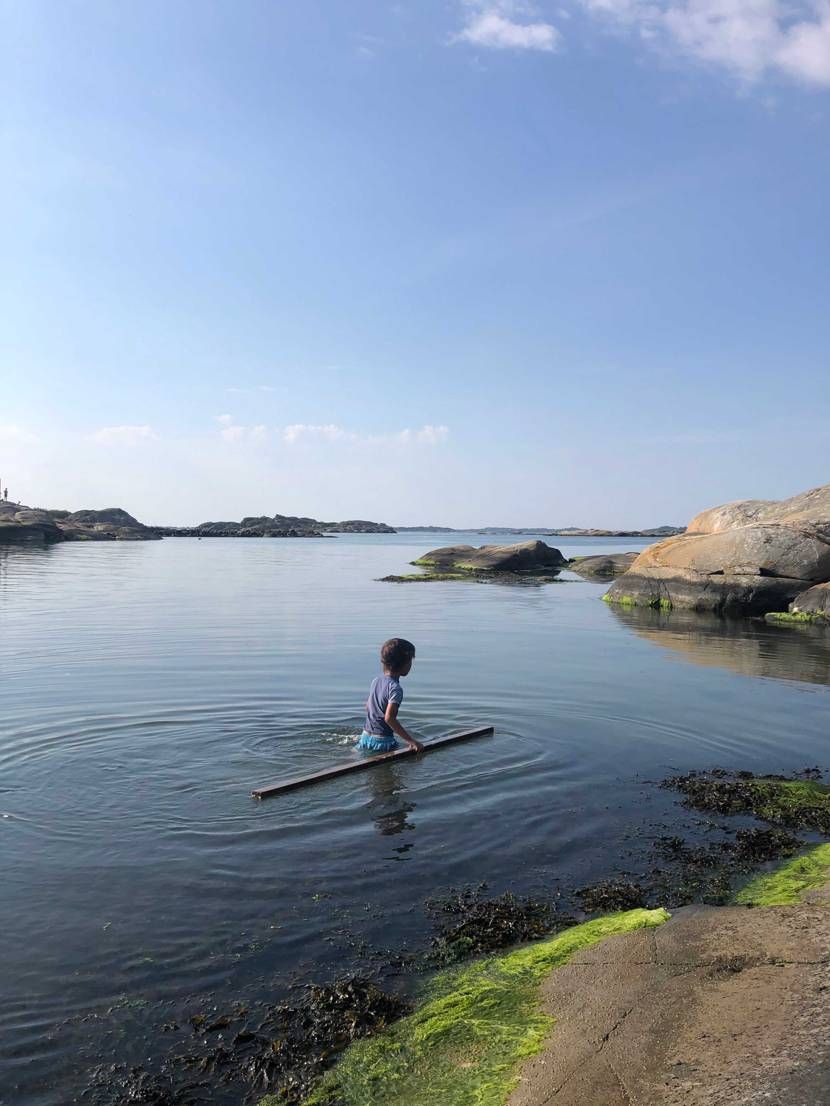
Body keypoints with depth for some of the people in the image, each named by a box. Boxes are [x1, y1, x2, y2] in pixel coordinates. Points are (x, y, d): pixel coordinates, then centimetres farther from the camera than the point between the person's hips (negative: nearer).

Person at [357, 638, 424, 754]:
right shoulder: (395, 688, -19)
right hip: (382, 740, -8)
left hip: (366, 736, 8)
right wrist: (410, 740, -26)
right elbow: (389, 718, -27)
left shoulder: (376, 680, 6)